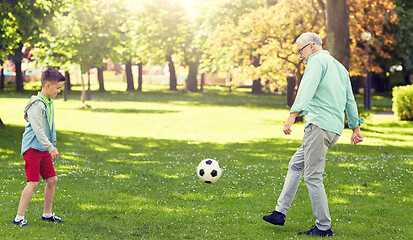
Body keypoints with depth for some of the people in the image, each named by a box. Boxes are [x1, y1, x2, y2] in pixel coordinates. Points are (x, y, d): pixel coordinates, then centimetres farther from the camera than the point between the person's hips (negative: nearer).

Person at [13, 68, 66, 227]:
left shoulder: (49, 103, 12)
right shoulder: (36, 104, -17)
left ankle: (47, 214, 23)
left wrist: (52, 146, 23)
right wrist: (51, 148, -23)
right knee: (33, 182, -12)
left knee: (52, 179, 9)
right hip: (33, 148, -9)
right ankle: (19, 218, -8)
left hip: (44, 148, 9)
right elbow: (37, 129, -22)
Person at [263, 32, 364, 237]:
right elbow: (350, 99, 25)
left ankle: (323, 227, -4)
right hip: (335, 127, 10)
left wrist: (292, 116, -29)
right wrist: (356, 128, 28)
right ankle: (280, 212, 18)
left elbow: (306, 90, -20)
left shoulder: (317, 61, -4)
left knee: (312, 176, -7)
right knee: (295, 164, 17)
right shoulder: (339, 66, 24)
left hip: (320, 124, -10)